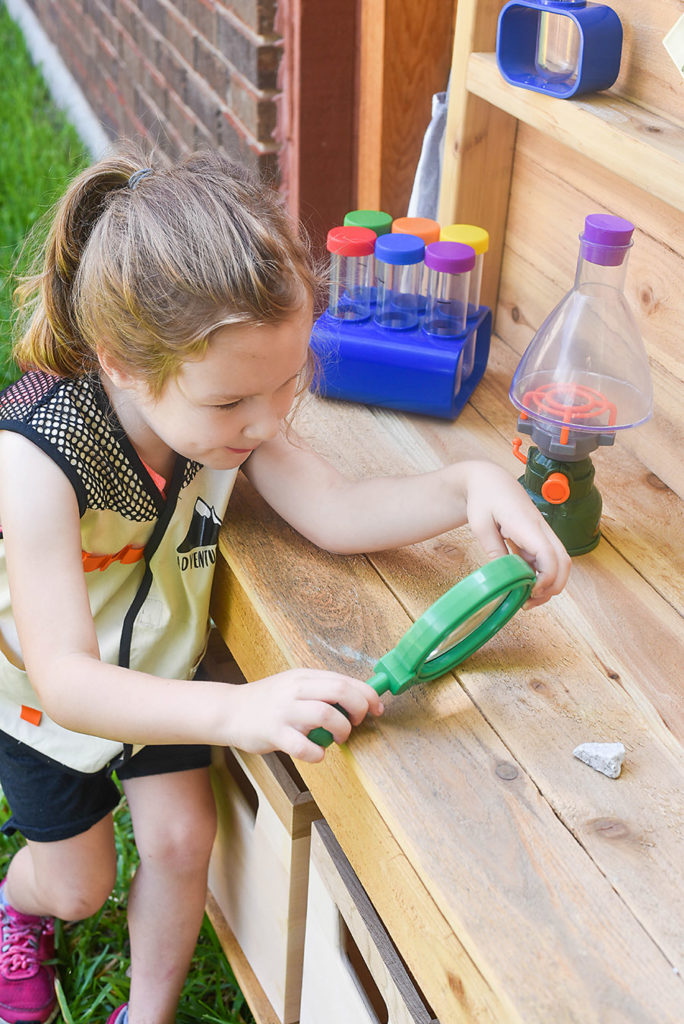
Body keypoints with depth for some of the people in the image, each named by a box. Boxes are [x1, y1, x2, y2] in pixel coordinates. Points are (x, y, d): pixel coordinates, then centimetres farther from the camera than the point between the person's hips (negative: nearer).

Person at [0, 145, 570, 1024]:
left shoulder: (232, 411, -25)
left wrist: (470, 484, -38)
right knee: (78, 884, 13)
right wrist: (234, 710, -60)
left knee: (180, 839, 4)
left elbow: (338, 514, -21)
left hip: (159, 670, 4)